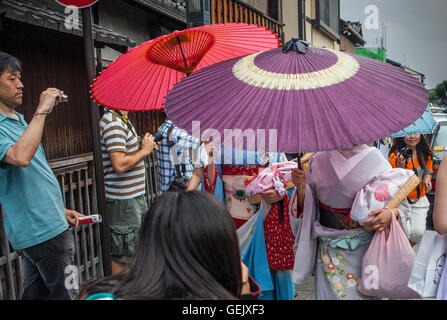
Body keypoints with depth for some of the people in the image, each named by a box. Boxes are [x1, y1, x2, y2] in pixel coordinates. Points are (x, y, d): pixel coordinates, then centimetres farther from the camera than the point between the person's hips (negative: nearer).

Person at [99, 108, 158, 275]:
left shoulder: (122, 119, 12)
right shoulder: (113, 123, -20)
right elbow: (120, 165, -27)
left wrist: (144, 145, 6)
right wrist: (144, 150, -15)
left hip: (135, 195, 11)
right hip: (124, 200, -11)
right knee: (123, 256, 2)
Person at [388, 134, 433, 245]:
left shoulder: (425, 151, -1)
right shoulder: (395, 155, -12)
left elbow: (428, 172, 13)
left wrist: (427, 180, -9)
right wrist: (400, 166, -30)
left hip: (419, 199, 3)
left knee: (418, 232, -14)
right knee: (405, 232, -14)